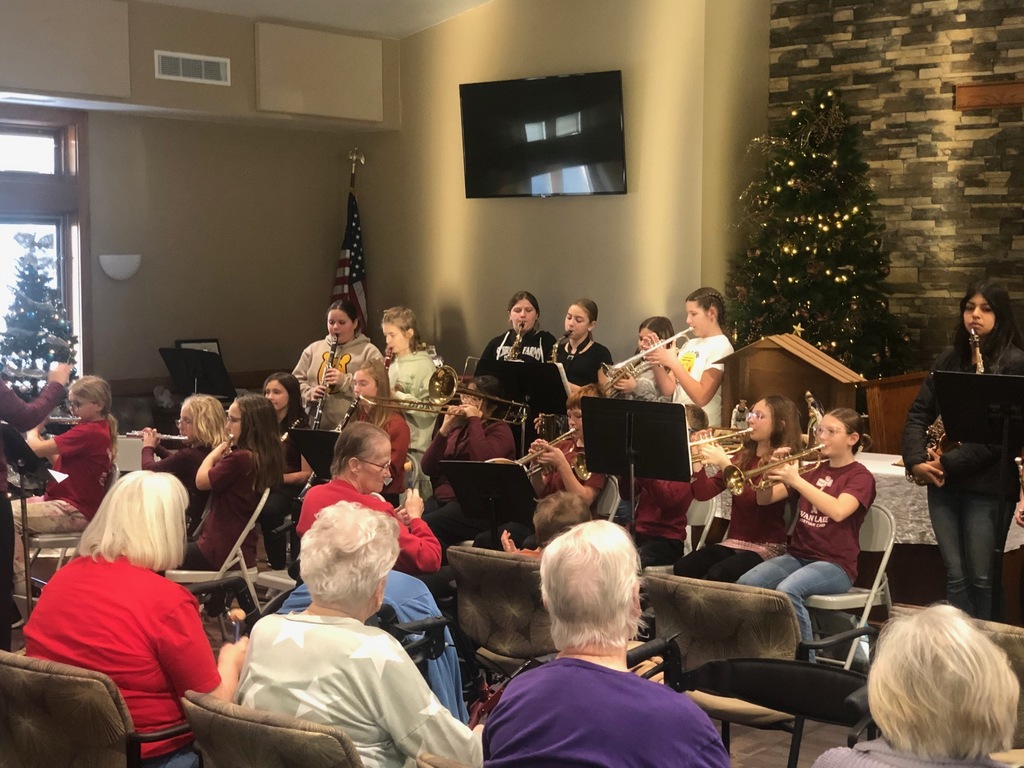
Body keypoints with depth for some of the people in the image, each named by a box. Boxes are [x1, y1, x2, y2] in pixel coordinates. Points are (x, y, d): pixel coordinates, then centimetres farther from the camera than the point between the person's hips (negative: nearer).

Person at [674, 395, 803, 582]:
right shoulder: (743, 456, 13)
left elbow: (754, 499, -22)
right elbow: (705, 493, 7)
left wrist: (724, 463, -25)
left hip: (767, 547, -6)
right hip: (734, 542, 6)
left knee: (717, 575, -33)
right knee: (682, 567, -21)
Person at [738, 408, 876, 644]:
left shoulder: (860, 476, -2)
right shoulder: (814, 469, 16)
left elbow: (838, 511, -24)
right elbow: (764, 500, 11)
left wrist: (796, 480, -27)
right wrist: (774, 473, -9)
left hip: (835, 564, -5)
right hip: (797, 556, 5)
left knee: (787, 591, -35)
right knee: (745, 583, -23)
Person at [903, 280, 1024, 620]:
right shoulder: (947, 360, 12)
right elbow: (919, 414, 8)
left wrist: (949, 463, -16)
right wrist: (916, 461, -9)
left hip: (987, 485, -5)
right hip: (943, 482, 5)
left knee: (982, 577, 1)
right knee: (955, 575, 6)